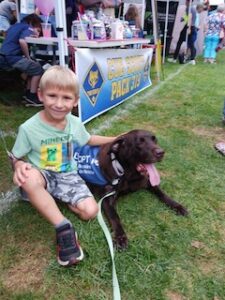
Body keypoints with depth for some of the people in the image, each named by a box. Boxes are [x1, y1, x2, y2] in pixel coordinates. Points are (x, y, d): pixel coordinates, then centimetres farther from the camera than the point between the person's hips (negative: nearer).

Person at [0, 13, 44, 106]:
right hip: (12, 57, -9)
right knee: (38, 69, 1)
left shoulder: (15, 26, 22)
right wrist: (28, 57, -11)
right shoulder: (27, 28, -3)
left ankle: (28, 94, 20)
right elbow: (22, 41, -22)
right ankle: (32, 96, -1)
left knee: (32, 67, 22)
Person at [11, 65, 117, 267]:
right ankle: (64, 228, -26)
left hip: (67, 176, 3)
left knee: (90, 211, -19)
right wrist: (19, 166, -30)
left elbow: (88, 140, 16)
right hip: (42, 176, -2)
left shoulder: (75, 124, -6)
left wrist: (117, 139, 14)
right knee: (29, 178, -40)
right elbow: (16, 158, -5)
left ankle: (47, 203, 3)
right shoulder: (29, 128, -17)